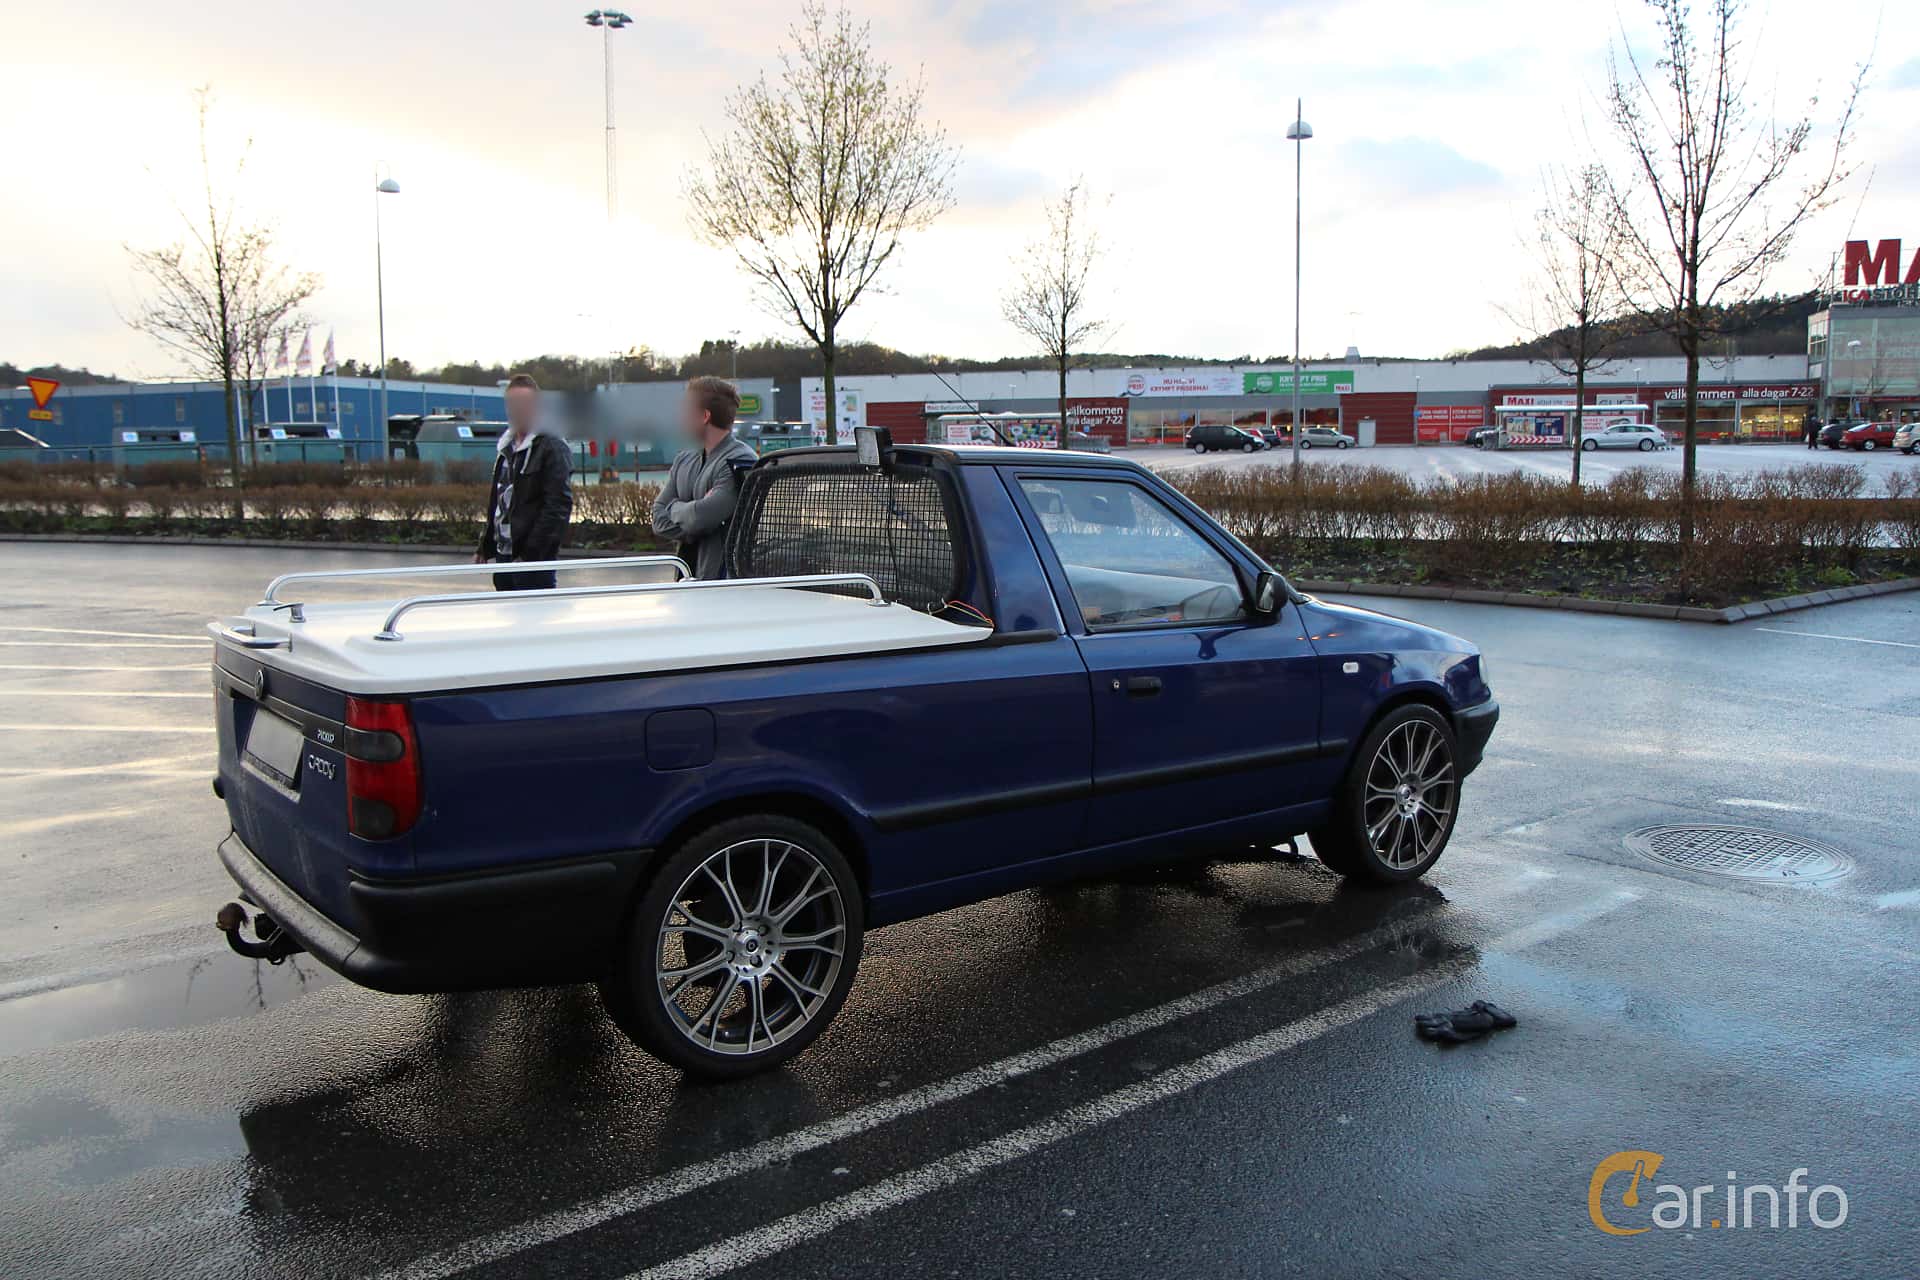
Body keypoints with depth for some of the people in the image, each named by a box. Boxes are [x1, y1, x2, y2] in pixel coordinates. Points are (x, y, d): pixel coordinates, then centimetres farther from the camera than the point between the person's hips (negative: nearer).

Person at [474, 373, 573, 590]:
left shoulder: (551, 448, -9)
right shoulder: (506, 447, 17)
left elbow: (558, 506, -17)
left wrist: (533, 552, -21)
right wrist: (485, 547, 18)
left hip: (535, 559, -8)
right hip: (503, 556, 8)